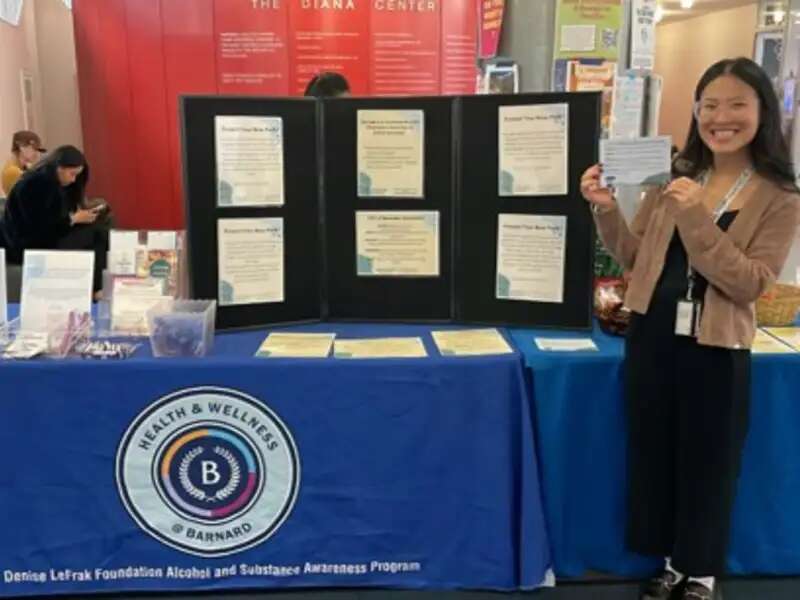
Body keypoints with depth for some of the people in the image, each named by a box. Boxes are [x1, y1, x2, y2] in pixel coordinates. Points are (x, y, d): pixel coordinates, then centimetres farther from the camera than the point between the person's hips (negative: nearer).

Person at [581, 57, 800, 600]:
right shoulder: (675, 176, 6)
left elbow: (750, 285, -17)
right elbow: (635, 259, 7)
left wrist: (697, 218, -25)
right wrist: (607, 210, -10)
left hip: (716, 350, -4)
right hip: (652, 338, 4)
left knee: (707, 464, 9)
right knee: (653, 455, 13)